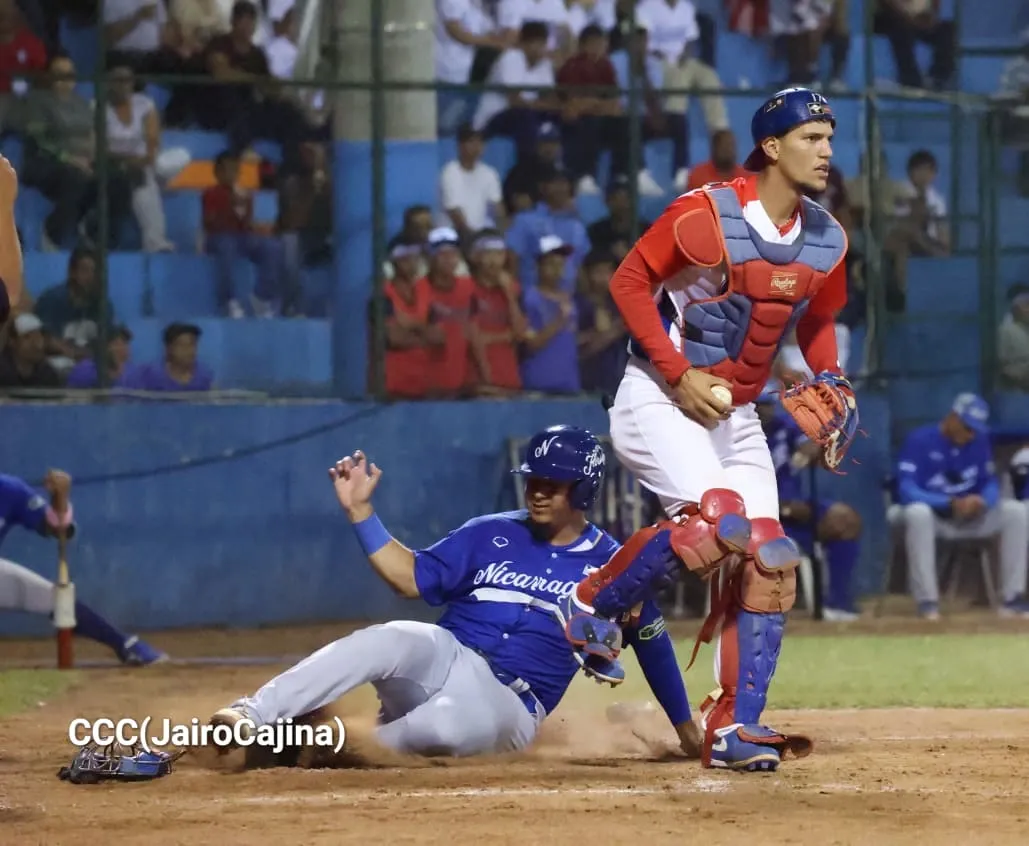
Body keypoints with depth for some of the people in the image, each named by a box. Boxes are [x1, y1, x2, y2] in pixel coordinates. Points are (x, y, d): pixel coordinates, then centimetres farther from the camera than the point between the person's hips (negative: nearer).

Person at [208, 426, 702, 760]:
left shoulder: (610, 564, 6)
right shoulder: (491, 535, 13)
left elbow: (653, 644, 12)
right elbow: (411, 577, 10)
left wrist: (688, 732, 14)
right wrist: (360, 511, 0)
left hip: (507, 704, -2)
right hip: (443, 656, 2)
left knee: (449, 727, -42)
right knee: (391, 640, -35)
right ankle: (253, 716, -47)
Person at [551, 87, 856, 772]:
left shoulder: (827, 240, 3)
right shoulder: (706, 214, -17)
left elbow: (817, 322, 19)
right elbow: (629, 281, -12)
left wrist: (830, 382, 0)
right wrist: (679, 374, -18)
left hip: (737, 418, 7)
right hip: (659, 401, -7)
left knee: (768, 561, -3)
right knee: (718, 522, -28)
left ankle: (733, 729, 3)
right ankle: (593, 606, -6)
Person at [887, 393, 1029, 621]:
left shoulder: (979, 440, -1)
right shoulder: (919, 440, -17)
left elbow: (991, 483, 2)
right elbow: (907, 491, -26)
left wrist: (982, 501, -23)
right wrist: (951, 503, -37)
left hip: (967, 518, 5)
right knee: (918, 512, -40)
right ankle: (927, 602, -37)